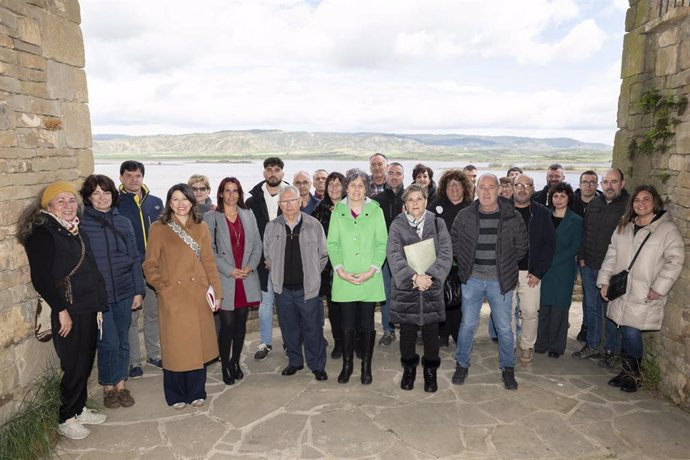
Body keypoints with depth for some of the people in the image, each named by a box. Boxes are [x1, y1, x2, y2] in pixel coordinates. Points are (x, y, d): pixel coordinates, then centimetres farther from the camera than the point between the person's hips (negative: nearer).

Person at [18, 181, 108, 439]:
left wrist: (99, 303, 13)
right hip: (67, 312, -7)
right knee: (74, 366, 1)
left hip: (88, 309, 7)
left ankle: (79, 409, 32)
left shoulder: (76, 231, 12)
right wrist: (61, 310, -18)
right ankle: (66, 419, 20)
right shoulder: (42, 234, -11)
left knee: (86, 363, 15)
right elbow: (40, 278, -16)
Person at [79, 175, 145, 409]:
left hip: (124, 292, 3)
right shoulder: (81, 224, -4)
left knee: (122, 341, 10)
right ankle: (108, 388, 19)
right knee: (109, 343, -3)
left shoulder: (123, 223, 6)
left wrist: (139, 290, 4)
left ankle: (121, 386, 26)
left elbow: (134, 258, 8)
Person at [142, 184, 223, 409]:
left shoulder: (201, 227, 6)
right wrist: (162, 286, -11)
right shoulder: (158, 228, -2)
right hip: (173, 296, -2)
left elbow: (209, 262, 5)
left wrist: (217, 291, 1)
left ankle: (196, 392, 27)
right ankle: (176, 395, 25)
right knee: (175, 346, 7)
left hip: (199, 295, 3)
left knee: (198, 344, 10)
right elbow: (150, 265, 0)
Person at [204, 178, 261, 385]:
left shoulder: (248, 215, 10)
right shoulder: (211, 217, -1)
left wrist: (250, 266, -6)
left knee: (241, 323, 10)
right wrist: (230, 270, -12)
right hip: (225, 280, -3)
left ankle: (235, 362, 25)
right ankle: (225, 366, 14)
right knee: (227, 324, -3)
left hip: (247, 279, 3)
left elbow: (257, 245, 9)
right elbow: (209, 250, -5)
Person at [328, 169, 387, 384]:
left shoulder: (375, 210, 2)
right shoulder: (338, 211, 6)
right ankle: (347, 365, 23)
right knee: (347, 325, 6)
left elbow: (382, 243, -1)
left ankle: (366, 366, 22)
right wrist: (340, 269, -9)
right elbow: (332, 244, 3)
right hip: (344, 279, 1)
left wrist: (372, 270, -11)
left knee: (367, 324, 7)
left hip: (369, 278, -1)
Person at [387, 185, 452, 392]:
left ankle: (430, 371, 28)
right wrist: (413, 276, -19)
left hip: (432, 287, 1)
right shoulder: (397, 225, 1)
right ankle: (408, 369, 31)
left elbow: (445, 254, -4)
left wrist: (428, 274, -17)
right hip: (405, 288, 0)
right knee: (407, 332, 9)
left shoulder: (437, 223, 4)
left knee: (431, 332, 8)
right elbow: (394, 256, -8)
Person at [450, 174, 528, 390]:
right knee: (468, 324, 7)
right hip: (472, 278, 1)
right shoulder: (465, 216, -2)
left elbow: (521, 247, 7)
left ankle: (508, 368, 27)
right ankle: (462, 365, 26)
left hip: (500, 280, 0)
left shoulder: (512, 217, -3)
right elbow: (454, 243, 9)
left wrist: (506, 266, 6)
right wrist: (466, 265, 4)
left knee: (504, 327, 8)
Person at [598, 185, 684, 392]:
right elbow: (611, 255, 14)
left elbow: (675, 261, -8)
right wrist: (604, 280, 6)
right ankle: (627, 372, 24)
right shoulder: (624, 227, 12)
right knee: (626, 333, 8)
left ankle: (633, 375, 14)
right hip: (621, 291, 5)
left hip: (645, 295, -5)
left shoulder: (667, 229, -5)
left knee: (632, 334, -8)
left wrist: (658, 288, -13)